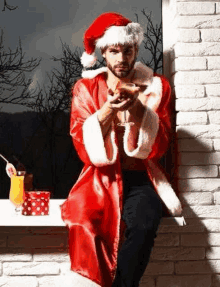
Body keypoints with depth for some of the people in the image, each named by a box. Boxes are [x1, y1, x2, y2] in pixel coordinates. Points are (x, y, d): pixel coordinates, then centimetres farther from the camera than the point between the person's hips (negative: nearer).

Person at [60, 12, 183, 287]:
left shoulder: (156, 88, 6)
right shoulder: (85, 88, 6)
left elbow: (158, 146, -3)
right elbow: (83, 146, -3)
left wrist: (138, 109, -18)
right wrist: (107, 112, -20)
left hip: (139, 177, 0)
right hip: (101, 177, 0)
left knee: (145, 220, -34)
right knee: (86, 222, -33)